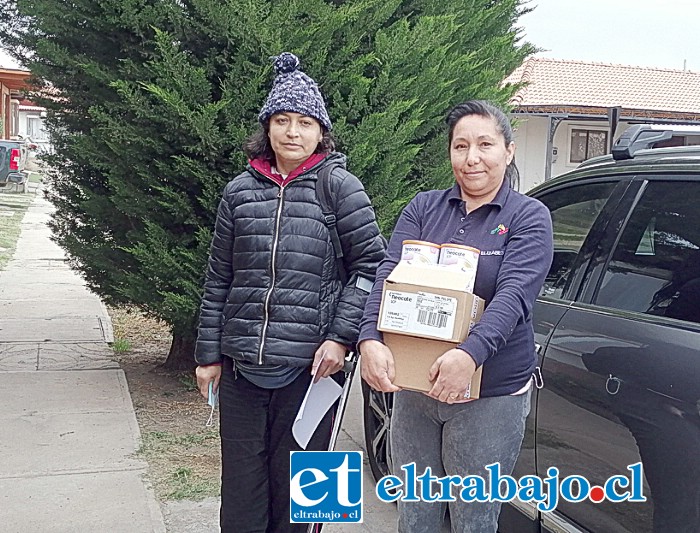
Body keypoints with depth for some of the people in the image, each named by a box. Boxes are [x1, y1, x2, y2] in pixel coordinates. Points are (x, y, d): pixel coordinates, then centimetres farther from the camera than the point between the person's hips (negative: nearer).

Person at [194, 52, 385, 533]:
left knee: (297, 488, 8)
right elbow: (219, 280, 11)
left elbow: (370, 264, -2)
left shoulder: (340, 187, -2)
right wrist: (209, 354, 10)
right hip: (240, 367, 3)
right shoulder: (240, 191, 7)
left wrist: (341, 337, -11)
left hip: (309, 366, -3)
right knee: (242, 492, 11)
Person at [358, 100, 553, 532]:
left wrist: (471, 354, -36)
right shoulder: (423, 208, 6)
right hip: (414, 390, 4)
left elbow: (514, 294, -19)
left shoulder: (529, 217, -4)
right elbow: (389, 275, -6)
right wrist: (371, 339, -25)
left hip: (491, 397, -3)